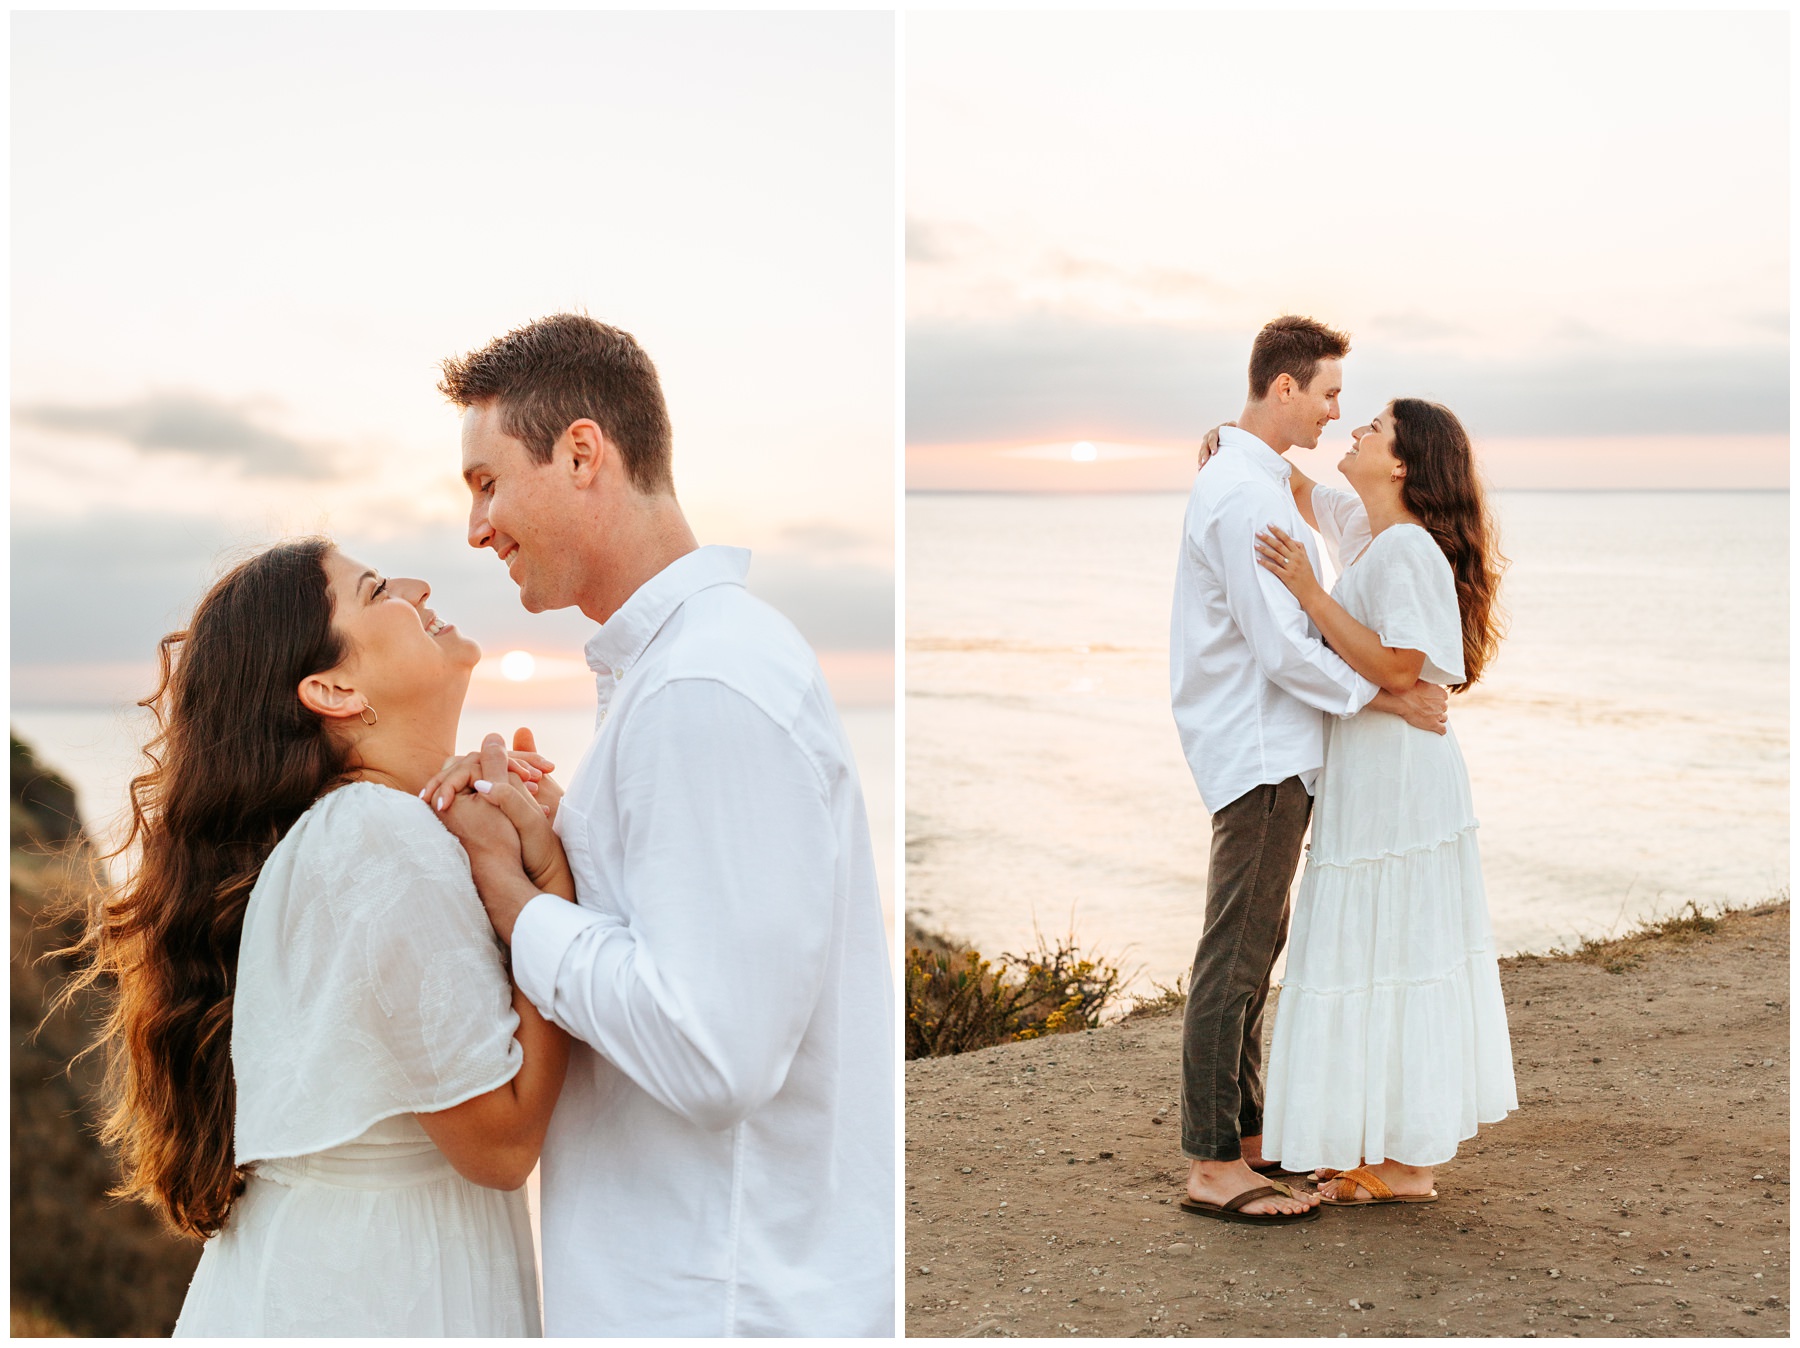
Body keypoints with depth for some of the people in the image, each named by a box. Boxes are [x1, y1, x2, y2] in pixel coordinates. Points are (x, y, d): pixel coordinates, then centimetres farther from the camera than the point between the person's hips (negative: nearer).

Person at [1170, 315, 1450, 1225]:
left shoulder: (1254, 479, 16)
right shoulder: (1244, 495, -18)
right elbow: (1280, 648, -21)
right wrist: (1383, 697, -11)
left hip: (1269, 748, 11)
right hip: (1259, 753, -11)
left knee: (1256, 946, 16)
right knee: (1234, 957, -6)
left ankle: (1243, 1132, 26)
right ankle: (1212, 1167, -1)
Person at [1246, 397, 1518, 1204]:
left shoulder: (1406, 548, -17)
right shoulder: (1367, 531, 11)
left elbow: (1397, 668, -25)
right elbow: (1301, 493, 27)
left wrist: (1310, 592, -25)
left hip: (1394, 773, -10)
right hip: (1366, 773, 10)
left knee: (1389, 955, -3)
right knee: (1386, 956, 14)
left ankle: (1409, 1166, 6)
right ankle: (1394, 1143, 23)